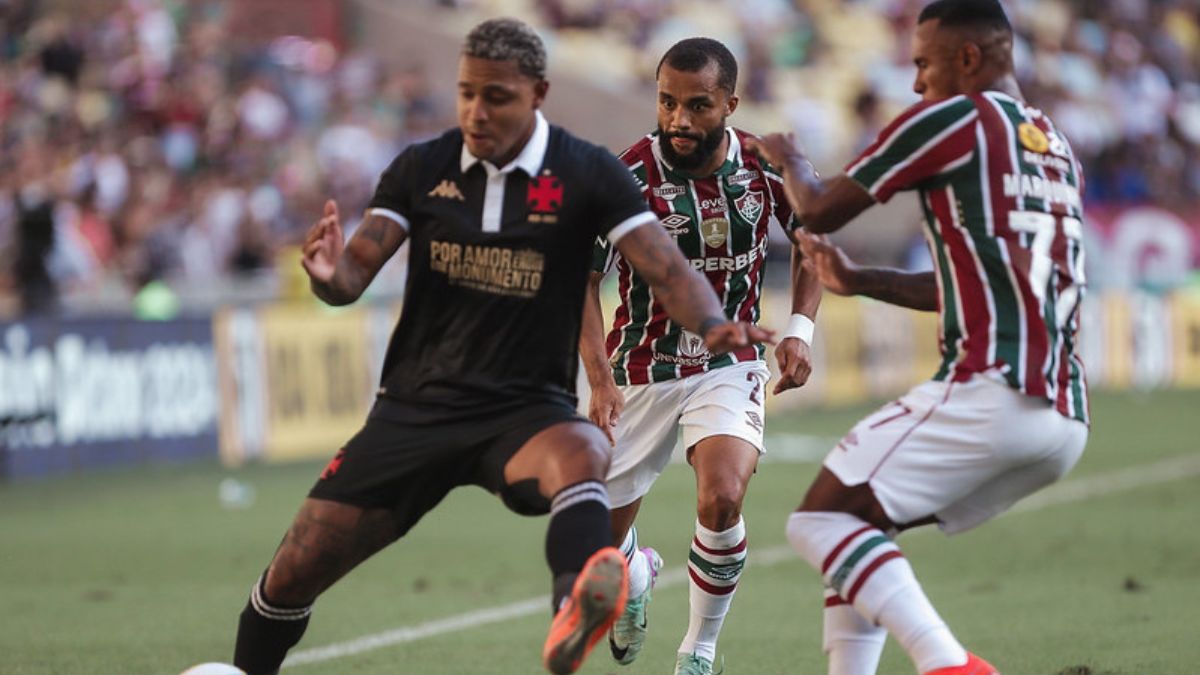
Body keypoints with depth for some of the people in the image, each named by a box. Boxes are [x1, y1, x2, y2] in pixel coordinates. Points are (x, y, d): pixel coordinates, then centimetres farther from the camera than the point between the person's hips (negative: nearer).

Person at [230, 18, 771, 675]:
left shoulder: (586, 174, -6)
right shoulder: (422, 169, 1)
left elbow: (665, 268, -14)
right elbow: (354, 276, -2)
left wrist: (713, 324, -35)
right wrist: (329, 274, -27)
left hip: (527, 409, -3)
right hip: (415, 406, 3)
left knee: (578, 454, -40)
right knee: (296, 570, -1)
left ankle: (575, 611, -68)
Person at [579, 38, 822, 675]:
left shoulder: (764, 166, -11)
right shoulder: (627, 178, -19)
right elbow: (582, 281, -11)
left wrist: (799, 329, -3)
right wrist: (601, 380, -22)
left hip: (731, 365, 0)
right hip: (641, 371, 0)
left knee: (721, 500, -27)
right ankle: (637, 575, 47)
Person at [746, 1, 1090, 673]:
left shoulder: (954, 119, -1)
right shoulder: (1059, 150, 24)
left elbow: (821, 212, 7)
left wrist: (788, 161, 28)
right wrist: (859, 280, 35)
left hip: (989, 393, -9)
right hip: (1066, 419, 9)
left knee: (822, 519, -5)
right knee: (860, 521, 21)